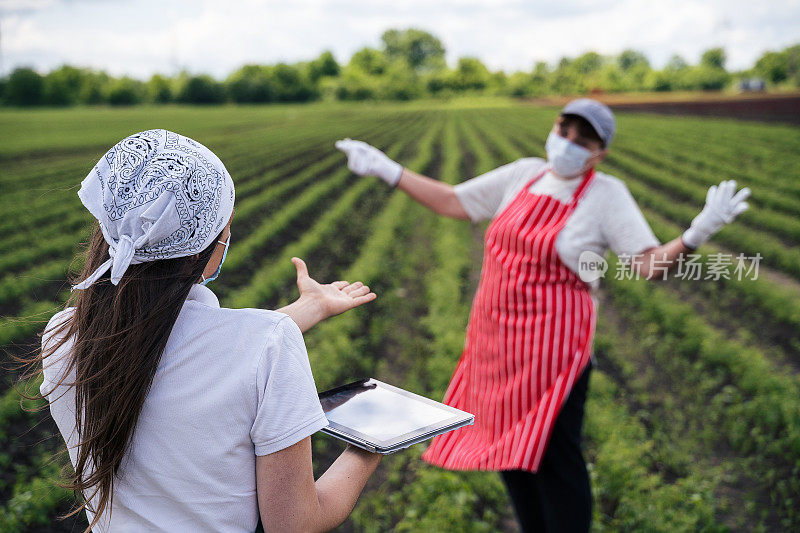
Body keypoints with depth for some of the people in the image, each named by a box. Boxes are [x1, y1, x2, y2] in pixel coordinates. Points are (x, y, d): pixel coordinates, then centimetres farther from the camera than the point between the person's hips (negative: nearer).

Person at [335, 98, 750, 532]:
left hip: (552, 349, -6)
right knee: (507, 448, 19)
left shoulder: (608, 194, -7)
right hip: (496, 341, 6)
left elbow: (649, 263, -14)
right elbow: (453, 203, 14)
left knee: (552, 459, 2)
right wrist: (387, 170, 14)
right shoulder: (524, 174, 7)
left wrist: (697, 233, -32)